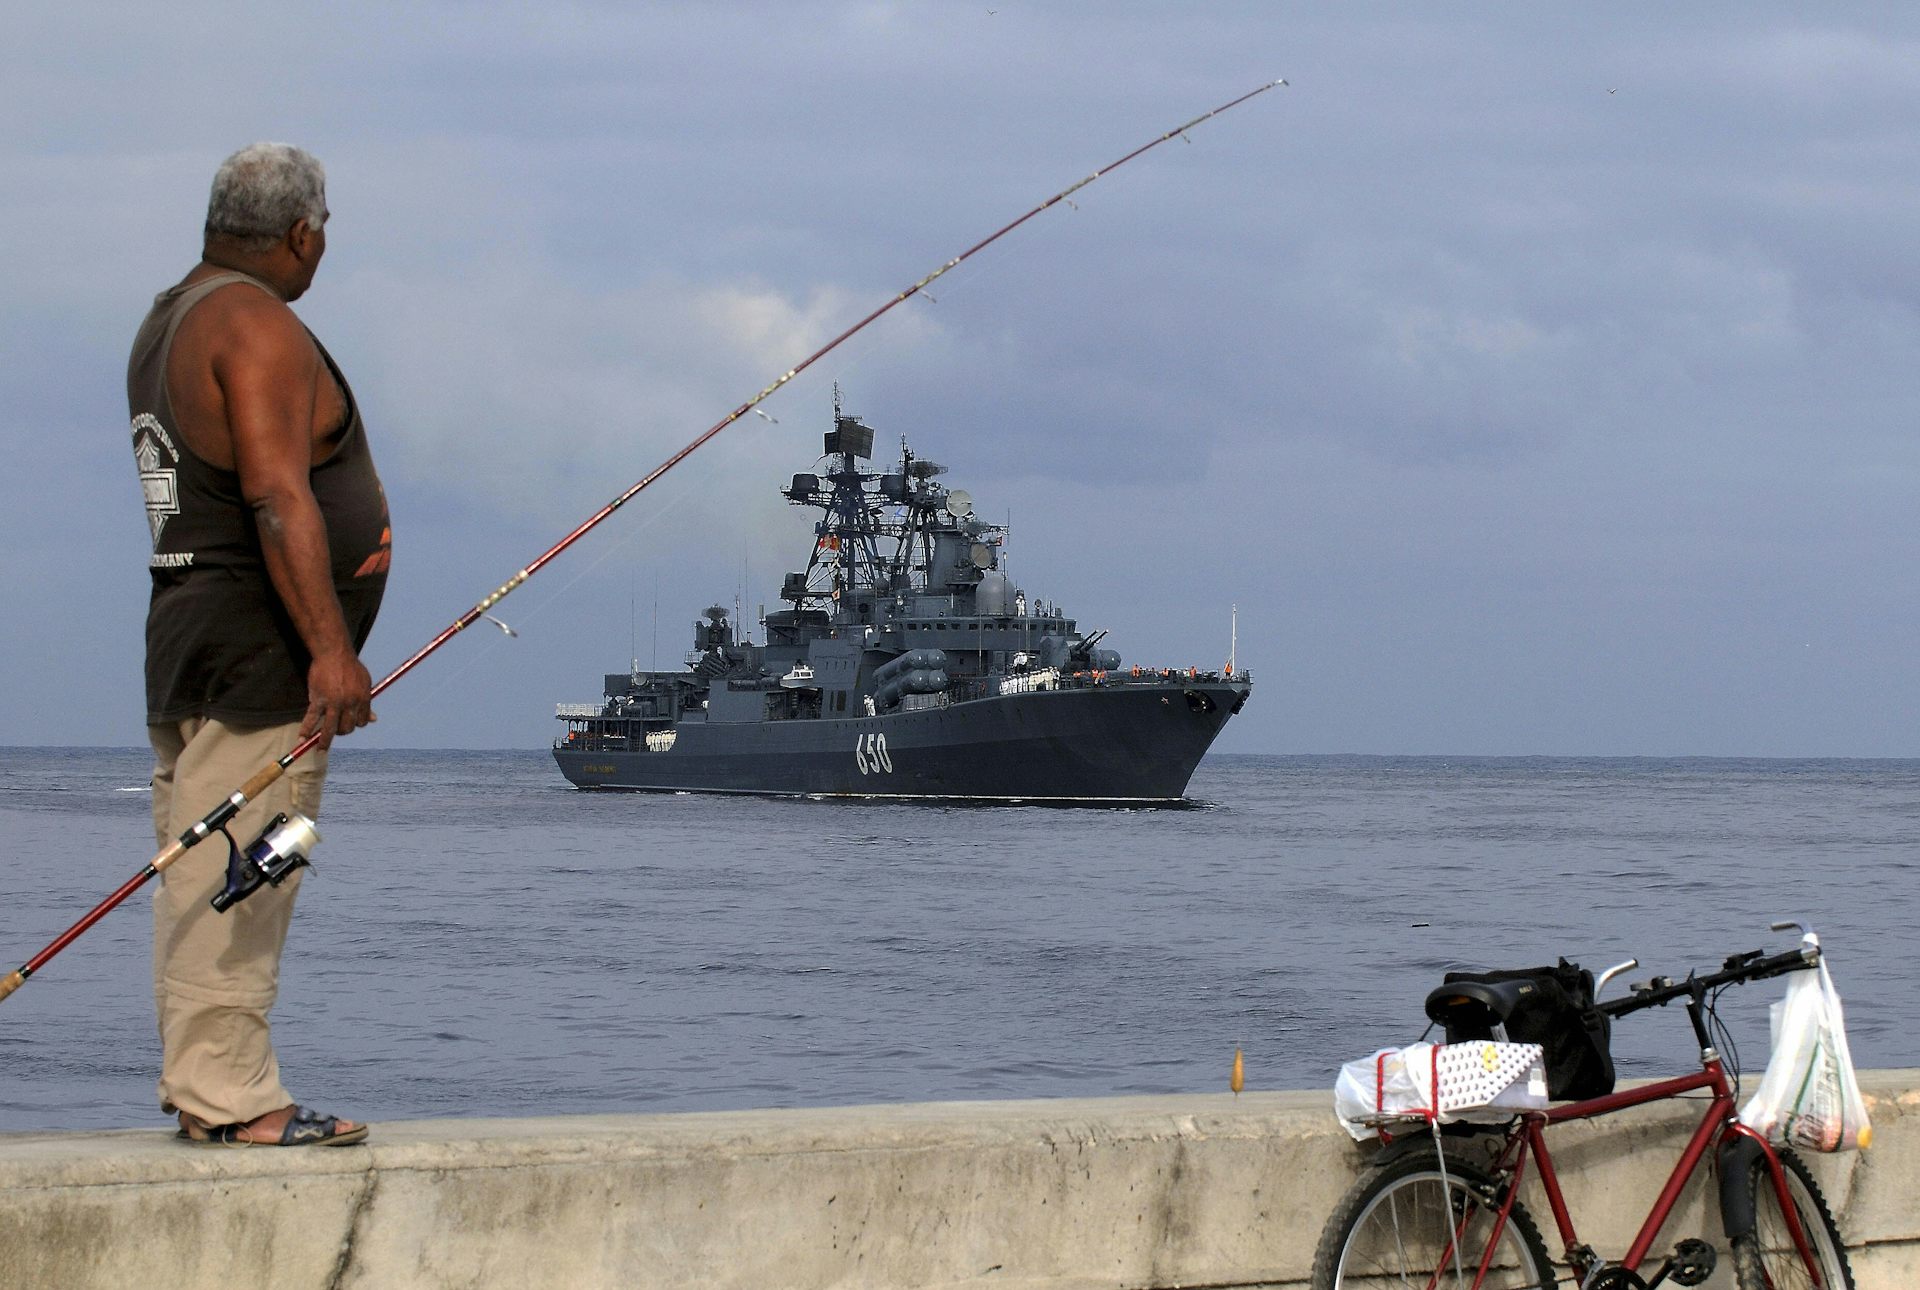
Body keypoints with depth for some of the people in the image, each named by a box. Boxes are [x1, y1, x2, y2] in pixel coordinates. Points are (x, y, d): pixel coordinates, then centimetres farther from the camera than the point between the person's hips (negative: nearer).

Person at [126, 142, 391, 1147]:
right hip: (259, 650, -10)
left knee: (207, 878, 11)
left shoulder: (167, 323, 19)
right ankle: (225, 1093, -11)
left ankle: (207, 1083, 13)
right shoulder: (257, 326, -13)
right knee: (236, 877, -10)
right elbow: (277, 498, -21)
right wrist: (330, 648, -24)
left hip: (187, 638, 10)